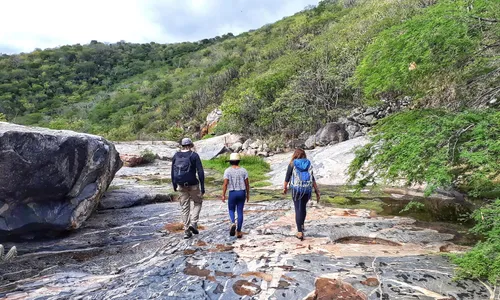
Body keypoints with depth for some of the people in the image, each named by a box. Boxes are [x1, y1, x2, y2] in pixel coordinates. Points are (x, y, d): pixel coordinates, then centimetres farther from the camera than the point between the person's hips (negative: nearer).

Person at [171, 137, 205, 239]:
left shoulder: (176, 156, 4)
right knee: (197, 202, 19)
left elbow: (173, 172, 9)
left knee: (184, 207, 12)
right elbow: (200, 171, -12)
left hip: (181, 185, 4)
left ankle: (187, 231, 14)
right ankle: (193, 223, 2)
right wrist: (202, 186, -8)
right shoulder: (194, 155, -8)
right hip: (193, 185, -3)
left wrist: (174, 184, 21)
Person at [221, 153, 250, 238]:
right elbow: (247, 184, 0)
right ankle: (238, 231, 10)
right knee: (240, 212, 8)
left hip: (232, 193, -1)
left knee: (231, 210, 17)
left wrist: (223, 195, -4)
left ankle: (233, 223, -11)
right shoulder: (243, 170, -1)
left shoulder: (227, 171, -6)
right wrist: (248, 194, 10)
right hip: (242, 193, 2)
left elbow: (225, 184, -11)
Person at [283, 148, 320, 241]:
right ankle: (301, 225, 39)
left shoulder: (292, 164, 1)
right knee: (303, 207, 22)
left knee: (298, 209, 1)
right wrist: (317, 191, 5)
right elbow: (313, 179, 3)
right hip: (307, 188, 3)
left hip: (297, 188, -3)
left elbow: (287, 177, 5)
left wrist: (285, 188, 20)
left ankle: (300, 232, -3)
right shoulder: (308, 164, 8)